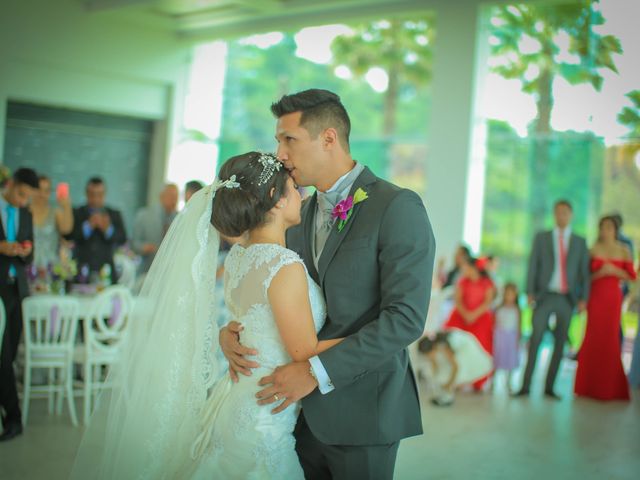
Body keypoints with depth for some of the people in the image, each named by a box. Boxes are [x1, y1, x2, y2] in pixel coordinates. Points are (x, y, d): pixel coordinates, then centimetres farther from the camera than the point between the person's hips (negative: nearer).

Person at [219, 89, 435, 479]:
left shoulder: (398, 208, -13)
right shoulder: (302, 215, 11)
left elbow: (407, 318, -20)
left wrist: (318, 370, -22)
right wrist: (230, 331, -3)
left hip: (363, 410, -6)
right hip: (305, 408, 6)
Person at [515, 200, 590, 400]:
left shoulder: (580, 242, 11)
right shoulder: (541, 237, 8)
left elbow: (584, 271, 8)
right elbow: (533, 266, 4)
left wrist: (584, 298, -2)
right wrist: (530, 292, -6)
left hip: (567, 299, 2)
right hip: (545, 296, -2)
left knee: (560, 343, 3)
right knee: (535, 340, -9)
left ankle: (549, 387, 10)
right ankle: (525, 385, -7)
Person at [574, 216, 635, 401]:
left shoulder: (623, 250, 5)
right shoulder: (594, 250, 5)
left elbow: (631, 276, 2)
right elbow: (588, 276, 4)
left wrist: (614, 270, -13)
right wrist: (601, 272, -14)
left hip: (613, 297, 0)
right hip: (596, 296, 0)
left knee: (610, 339, 0)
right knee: (593, 338, -2)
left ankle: (608, 387, 11)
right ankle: (590, 385, 8)